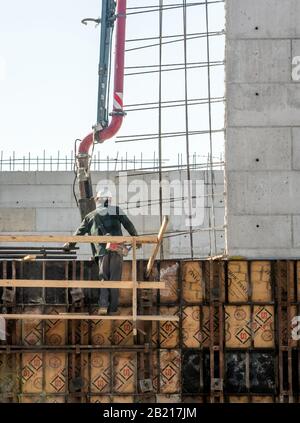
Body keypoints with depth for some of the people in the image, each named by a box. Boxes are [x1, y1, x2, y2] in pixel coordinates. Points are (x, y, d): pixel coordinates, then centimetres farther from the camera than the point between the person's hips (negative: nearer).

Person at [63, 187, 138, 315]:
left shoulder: (91, 216, 18)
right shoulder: (117, 211, 15)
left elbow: (79, 232, 22)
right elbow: (129, 225, 16)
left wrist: (69, 245, 34)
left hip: (102, 250, 1)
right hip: (117, 249, -1)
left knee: (103, 278, 8)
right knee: (115, 279, 2)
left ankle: (103, 306, -9)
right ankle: (113, 309, 1)